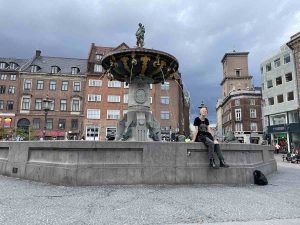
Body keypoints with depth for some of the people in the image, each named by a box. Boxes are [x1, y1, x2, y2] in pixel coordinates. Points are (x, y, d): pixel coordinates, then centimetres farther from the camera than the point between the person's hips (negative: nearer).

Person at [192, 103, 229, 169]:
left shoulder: (206, 120, 16)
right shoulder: (197, 119, -3)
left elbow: (209, 130, 14)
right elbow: (196, 130, -9)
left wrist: (213, 139, 6)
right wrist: (193, 140, -14)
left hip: (206, 136, 6)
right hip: (200, 136, -6)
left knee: (216, 143, -19)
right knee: (211, 143, -31)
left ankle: (222, 161, -20)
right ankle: (211, 162, -29)